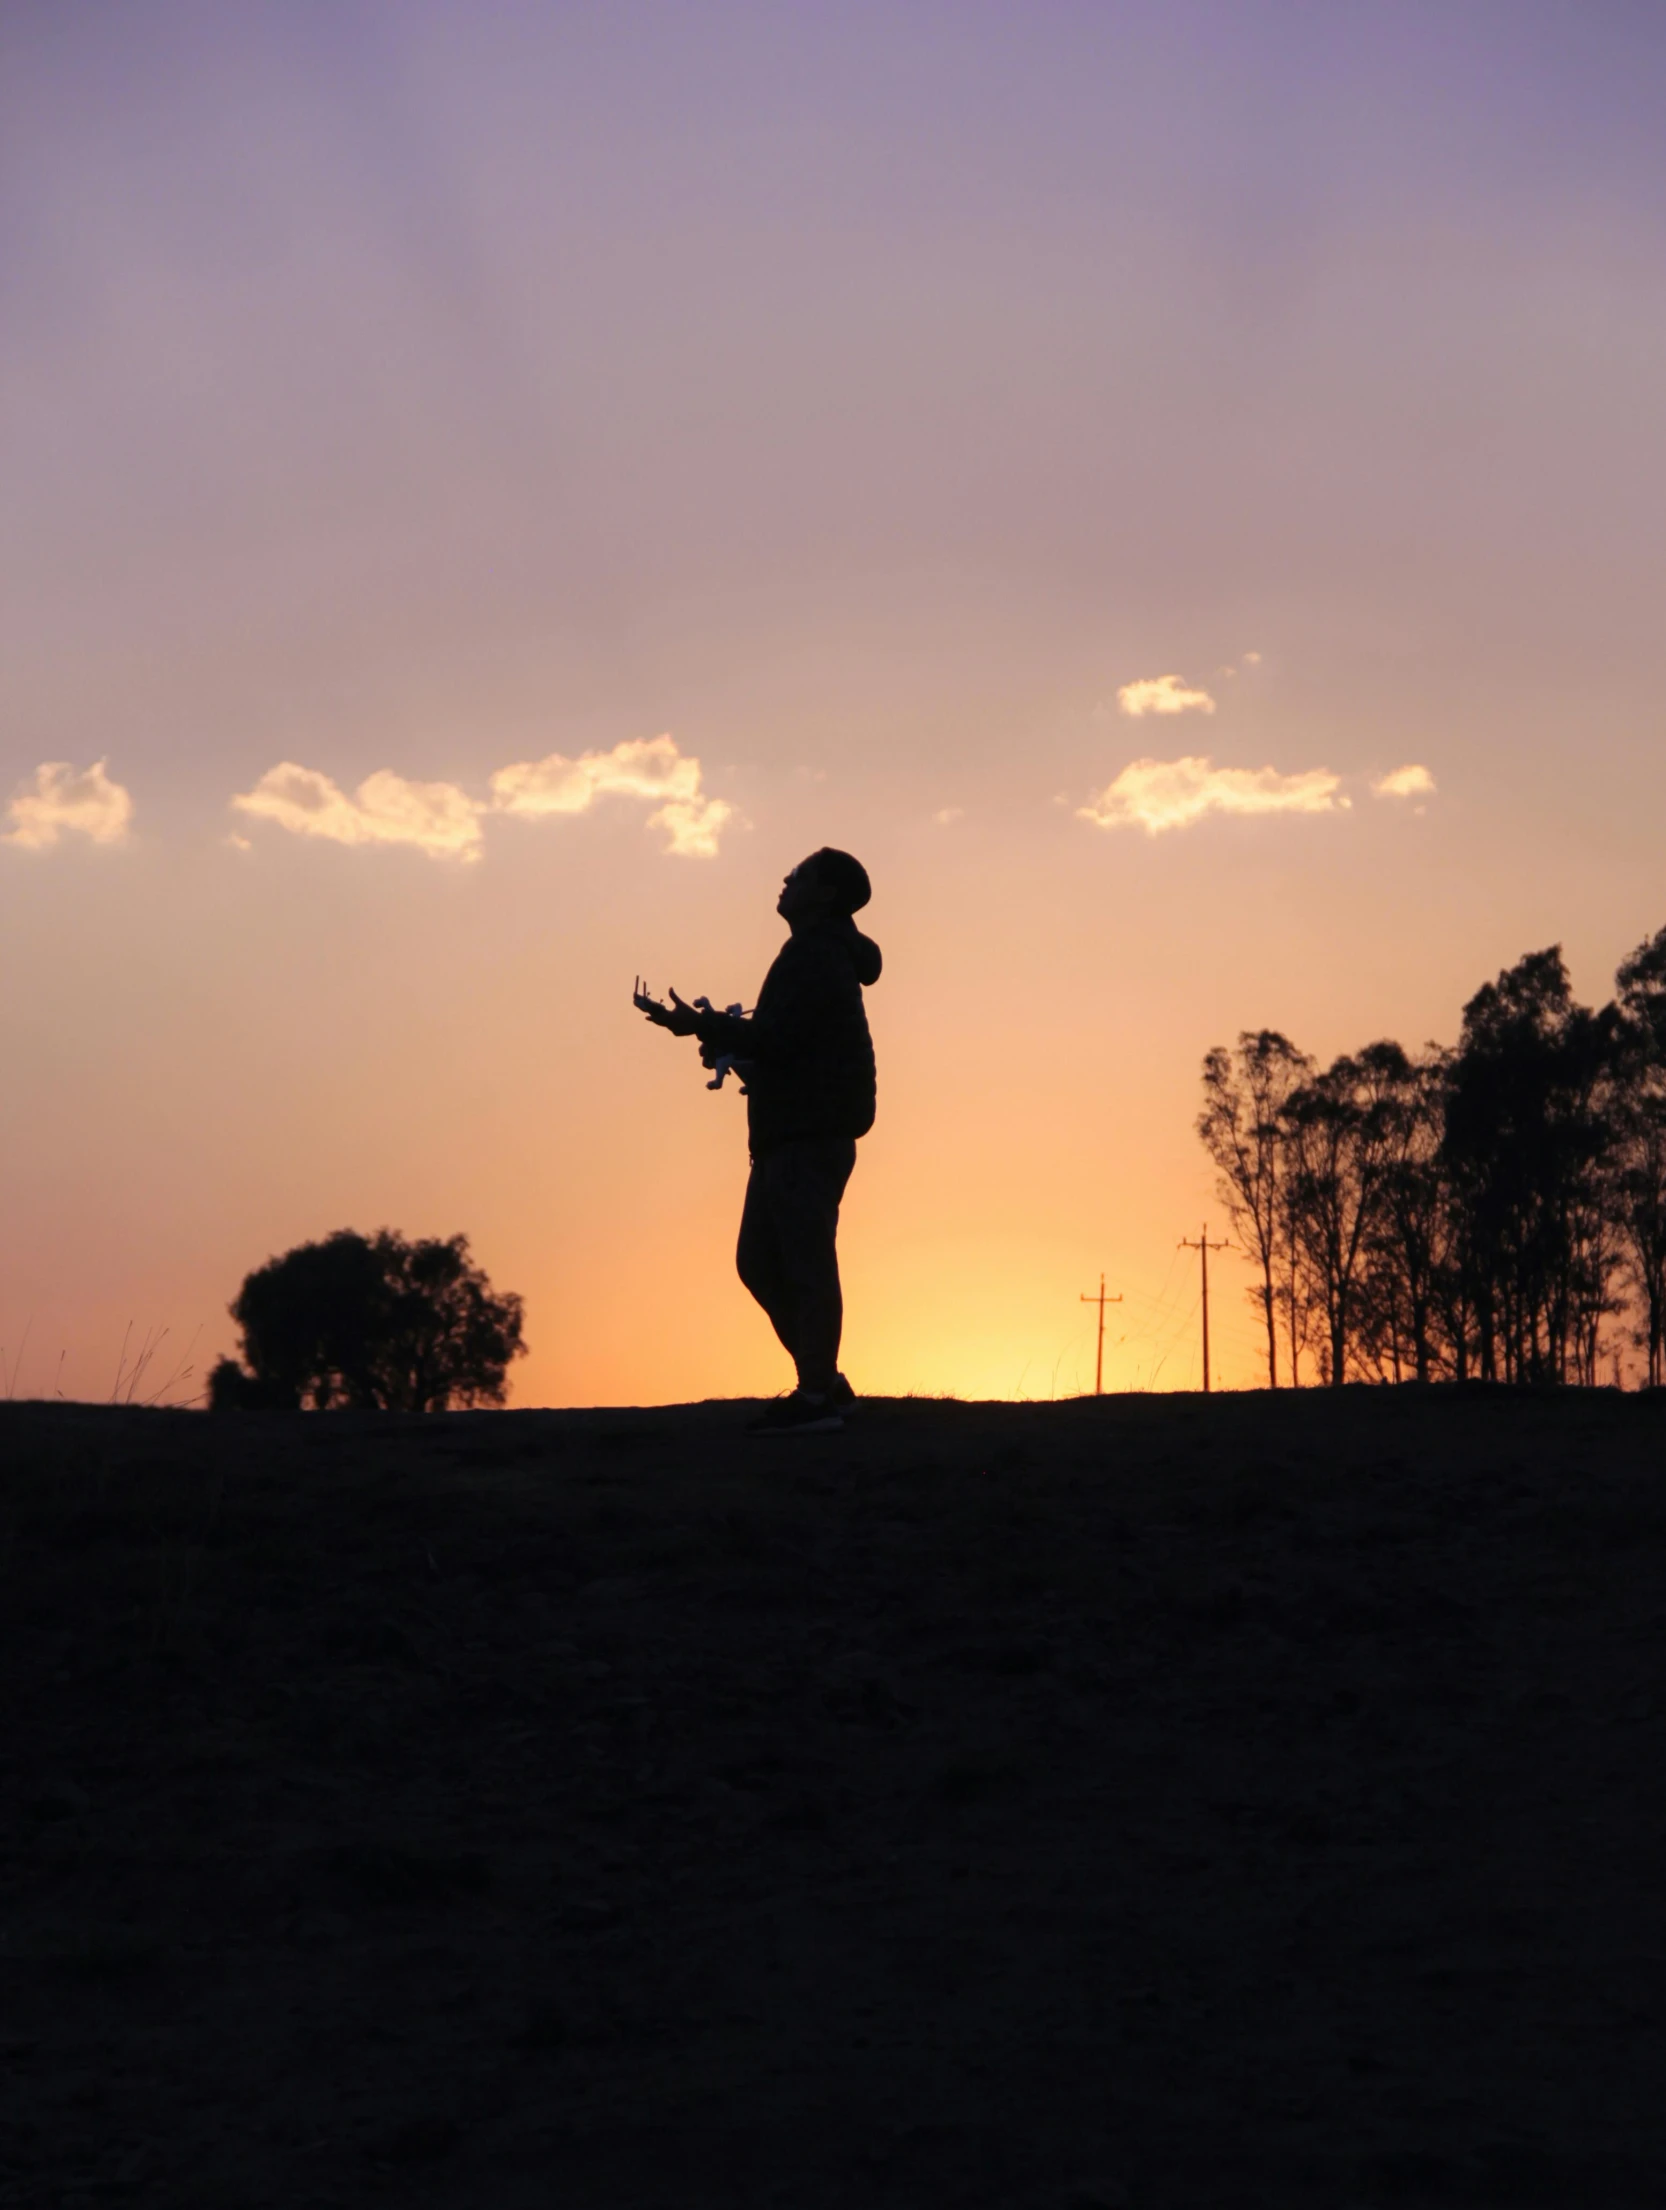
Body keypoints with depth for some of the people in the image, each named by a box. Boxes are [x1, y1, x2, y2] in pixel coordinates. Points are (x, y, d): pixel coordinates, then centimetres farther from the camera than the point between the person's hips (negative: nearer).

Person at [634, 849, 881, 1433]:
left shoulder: (815, 957, -11)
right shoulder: (824, 955, 22)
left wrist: (702, 1026, -11)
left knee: (805, 1263, -9)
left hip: (810, 1136, -11)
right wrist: (724, 1036, 14)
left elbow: (777, 1038, -20)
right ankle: (823, 1383, 16)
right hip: (792, 1134, 11)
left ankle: (816, 1396, -6)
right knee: (759, 1261, 11)